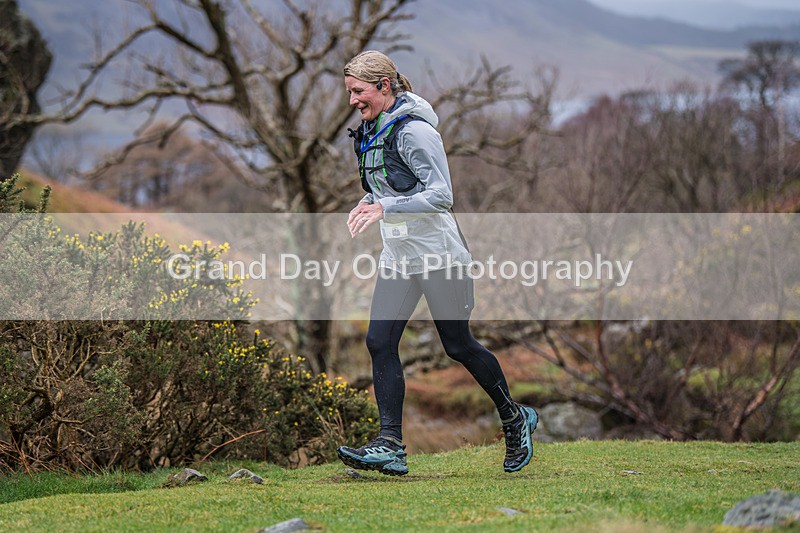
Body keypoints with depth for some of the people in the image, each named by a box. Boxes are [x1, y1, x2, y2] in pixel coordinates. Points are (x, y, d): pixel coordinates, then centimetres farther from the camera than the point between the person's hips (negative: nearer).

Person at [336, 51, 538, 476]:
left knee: (458, 346, 3)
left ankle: (515, 419, 25)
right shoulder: (372, 128, 10)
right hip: (398, 255, 8)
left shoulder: (413, 130, -18)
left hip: (437, 252, -8)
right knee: (379, 342, -5)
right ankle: (390, 446, -7)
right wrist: (369, 202, 5)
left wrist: (385, 208, -27)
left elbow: (442, 195, -22)